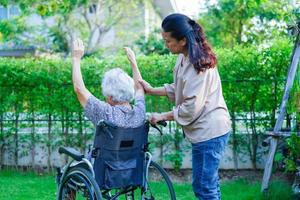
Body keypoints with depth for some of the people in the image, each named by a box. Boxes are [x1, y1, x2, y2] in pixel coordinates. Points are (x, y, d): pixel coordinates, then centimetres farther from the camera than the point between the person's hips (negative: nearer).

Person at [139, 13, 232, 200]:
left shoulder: (198, 65, -22)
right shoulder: (184, 57, 6)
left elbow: (191, 108, -23)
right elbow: (178, 89, 19)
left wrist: (162, 116, -13)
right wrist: (152, 90, 11)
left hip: (209, 131, -10)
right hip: (207, 130, 10)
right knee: (209, 183, 18)